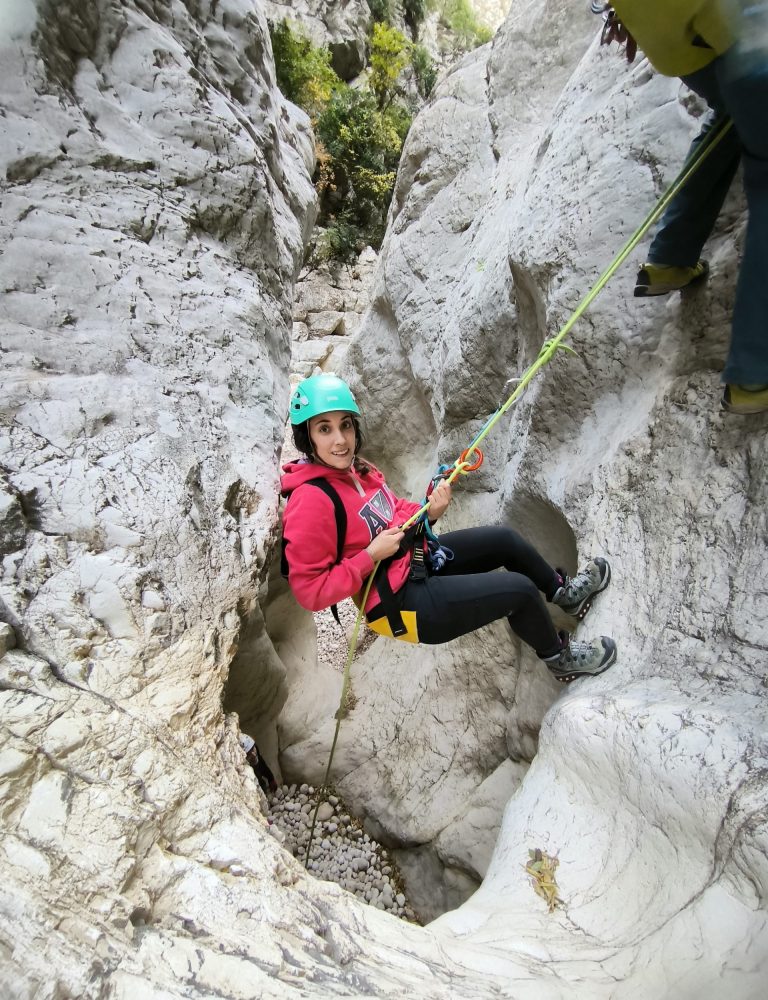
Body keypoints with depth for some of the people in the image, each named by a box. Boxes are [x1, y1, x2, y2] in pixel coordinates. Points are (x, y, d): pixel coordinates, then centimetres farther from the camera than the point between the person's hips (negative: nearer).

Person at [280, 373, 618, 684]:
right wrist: (371, 556, -26)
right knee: (519, 590, -9)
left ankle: (566, 593, 38)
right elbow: (310, 590, -24)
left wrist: (429, 513, -9)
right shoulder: (310, 501, -26)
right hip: (398, 603, -8)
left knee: (503, 538, 12)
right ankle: (561, 658, 22)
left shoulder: (355, 469, -1)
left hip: (415, 558, 9)